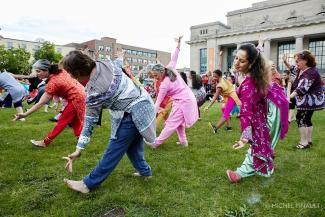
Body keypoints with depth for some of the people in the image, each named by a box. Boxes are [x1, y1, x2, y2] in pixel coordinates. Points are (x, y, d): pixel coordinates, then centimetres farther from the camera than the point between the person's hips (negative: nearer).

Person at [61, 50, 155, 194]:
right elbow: (118, 64, 20)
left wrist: (79, 149, -8)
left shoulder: (94, 92, -21)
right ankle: (144, 170, 42)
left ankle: (88, 184, 15)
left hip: (131, 115, -9)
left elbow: (89, 122, -16)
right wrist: (120, 57, 46)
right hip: (143, 103, 9)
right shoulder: (106, 63, -4)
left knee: (114, 151, 1)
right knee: (132, 143, 25)